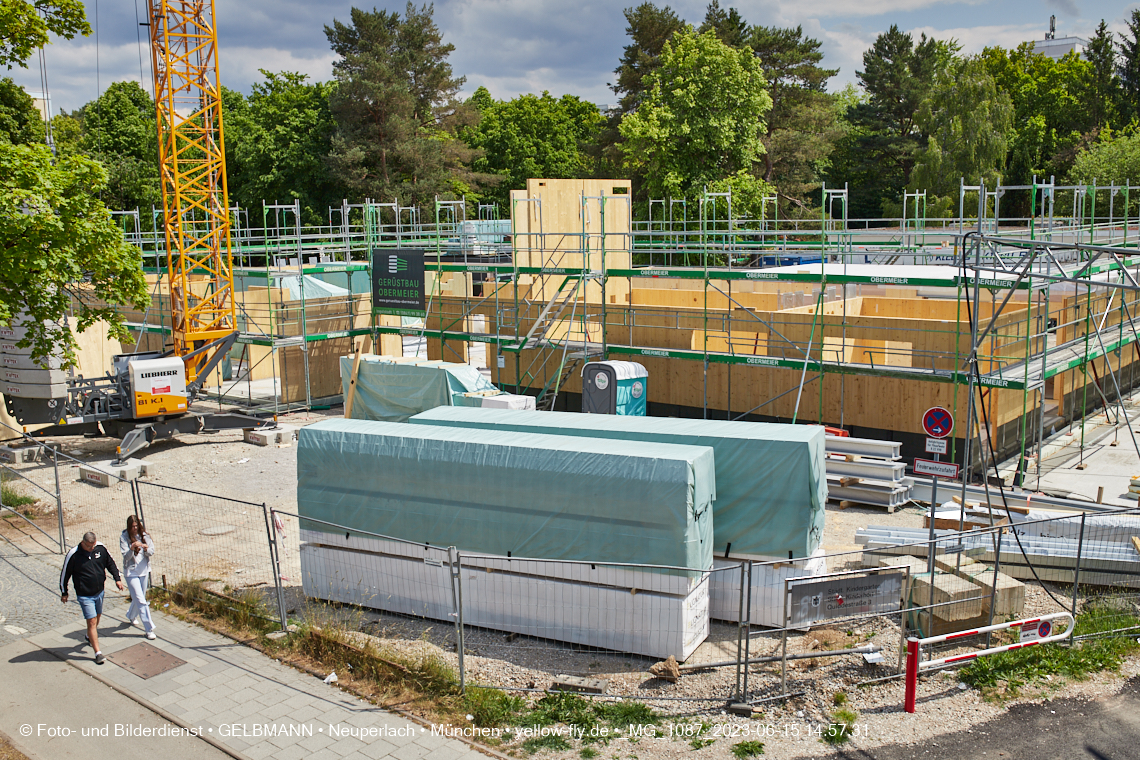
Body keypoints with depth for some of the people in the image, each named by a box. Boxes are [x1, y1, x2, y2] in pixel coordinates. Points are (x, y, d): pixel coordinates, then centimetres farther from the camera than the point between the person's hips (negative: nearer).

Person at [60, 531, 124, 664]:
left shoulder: (101, 548, -8)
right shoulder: (73, 555, -20)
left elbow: (111, 563, 9)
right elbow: (64, 574, -6)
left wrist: (117, 579, 6)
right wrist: (64, 592, 2)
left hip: (99, 592, 5)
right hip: (84, 595, -5)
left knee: (97, 616, 22)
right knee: (92, 622, -8)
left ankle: (90, 636, 51)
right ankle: (98, 653, -4)